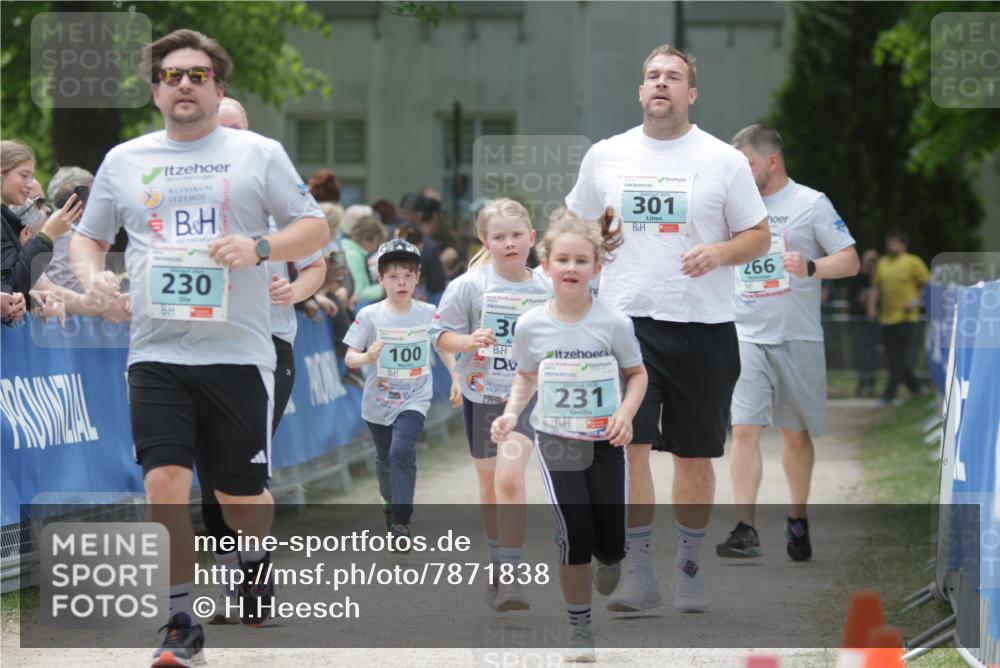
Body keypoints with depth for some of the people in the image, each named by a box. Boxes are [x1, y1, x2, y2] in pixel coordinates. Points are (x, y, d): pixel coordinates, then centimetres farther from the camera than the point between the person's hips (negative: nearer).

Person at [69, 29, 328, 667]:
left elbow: (316, 228, 3)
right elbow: (88, 236, 21)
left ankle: (256, 561, 43)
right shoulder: (123, 161, 11)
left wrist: (260, 247, -15)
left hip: (237, 351, -1)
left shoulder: (259, 154, 4)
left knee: (241, 494, 7)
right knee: (165, 483, -14)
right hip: (157, 352, 1)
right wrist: (92, 273, -2)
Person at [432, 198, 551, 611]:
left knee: (509, 478, -18)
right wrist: (468, 341, -20)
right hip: (481, 394, 1)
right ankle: (497, 564, 32)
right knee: (489, 485, 12)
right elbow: (441, 334, -3)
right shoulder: (469, 286, -6)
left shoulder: (545, 291, 1)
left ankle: (510, 575, -18)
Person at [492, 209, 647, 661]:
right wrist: (511, 412, -8)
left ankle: (608, 558, 41)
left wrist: (626, 412, -17)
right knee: (575, 533, -14)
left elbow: (637, 374, 0)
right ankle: (579, 628, 2)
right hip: (556, 442, 0)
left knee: (609, 544, 0)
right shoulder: (531, 326, -8)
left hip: (605, 442, 0)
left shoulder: (614, 324, -13)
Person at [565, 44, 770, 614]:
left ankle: (691, 568, 20)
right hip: (626, 319, 1)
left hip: (704, 326, -1)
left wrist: (718, 252, -16)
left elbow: (759, 236, 4)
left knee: (695, 455, 6)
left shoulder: (724, 160, 1)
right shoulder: (605, 156, 7)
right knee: (630, 445, -10)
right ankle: (641, 574, -5)